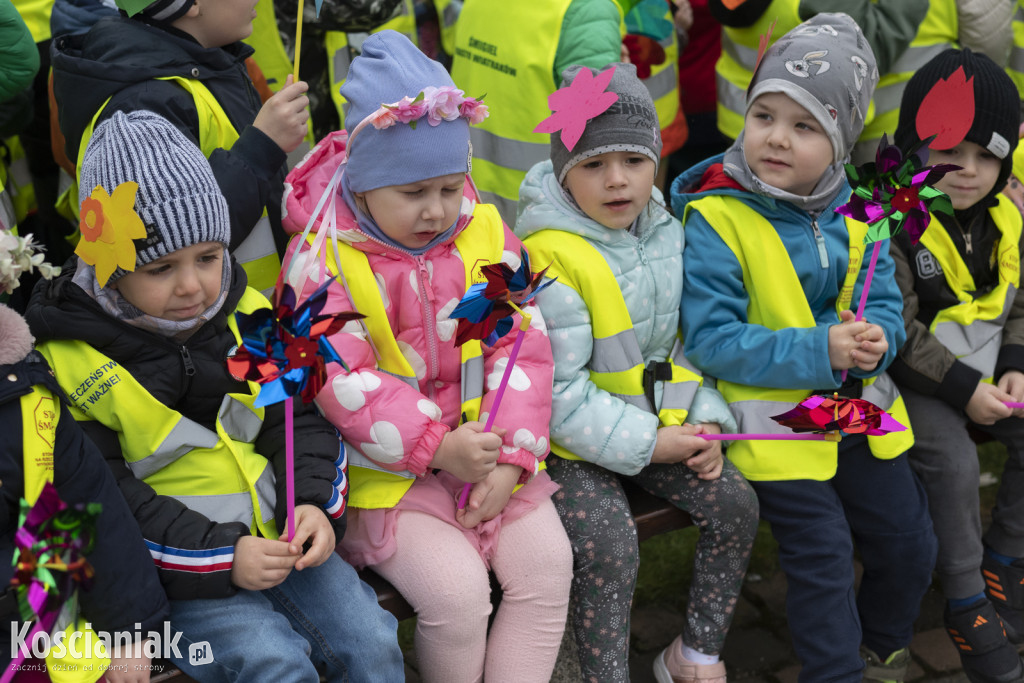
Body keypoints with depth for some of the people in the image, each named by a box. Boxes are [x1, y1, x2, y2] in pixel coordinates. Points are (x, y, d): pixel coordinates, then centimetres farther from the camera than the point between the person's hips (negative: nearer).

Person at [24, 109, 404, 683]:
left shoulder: (248, 315, 4)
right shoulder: (70, 360, -10)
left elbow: (301, 421, 10)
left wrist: (313, 505, -10)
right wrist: (219, 556, -20)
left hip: (276, 535, 5)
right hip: (175, 569, -4)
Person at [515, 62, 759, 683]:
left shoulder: (668, 234, 2)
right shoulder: (550, 258, -22)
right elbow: (559, 392, -22)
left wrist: (706, 421, -4)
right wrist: (644, 443, -20)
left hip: (664, 426, 7)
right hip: (575, 443, -7)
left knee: (736, 503, -3)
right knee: (610, 545, -24)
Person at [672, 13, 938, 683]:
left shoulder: (853, 215, 1)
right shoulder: (715, 219, -18)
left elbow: (887, 306, 5)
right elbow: (711, 340, -21)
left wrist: (875, 338, -20)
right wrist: (817, 351, -27)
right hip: (776, 422, -6)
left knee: (911, 545, 14)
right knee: (823, 559, -8)